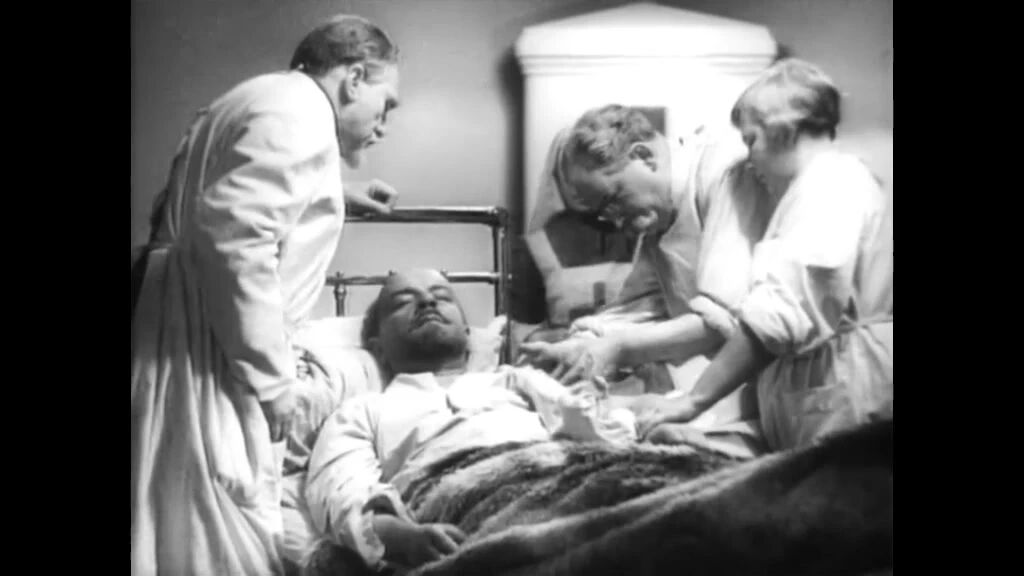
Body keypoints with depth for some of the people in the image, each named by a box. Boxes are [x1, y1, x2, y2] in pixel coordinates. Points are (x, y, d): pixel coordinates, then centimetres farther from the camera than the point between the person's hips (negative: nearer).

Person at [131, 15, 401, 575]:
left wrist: (339, 198, 47)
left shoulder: (272, 99, 21)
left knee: (196, 527, 13)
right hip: (201, 350, -11)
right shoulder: (300, 109, -12)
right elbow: (235, 236, -25)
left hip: (197, 340, 11)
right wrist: (270, 375, -18)